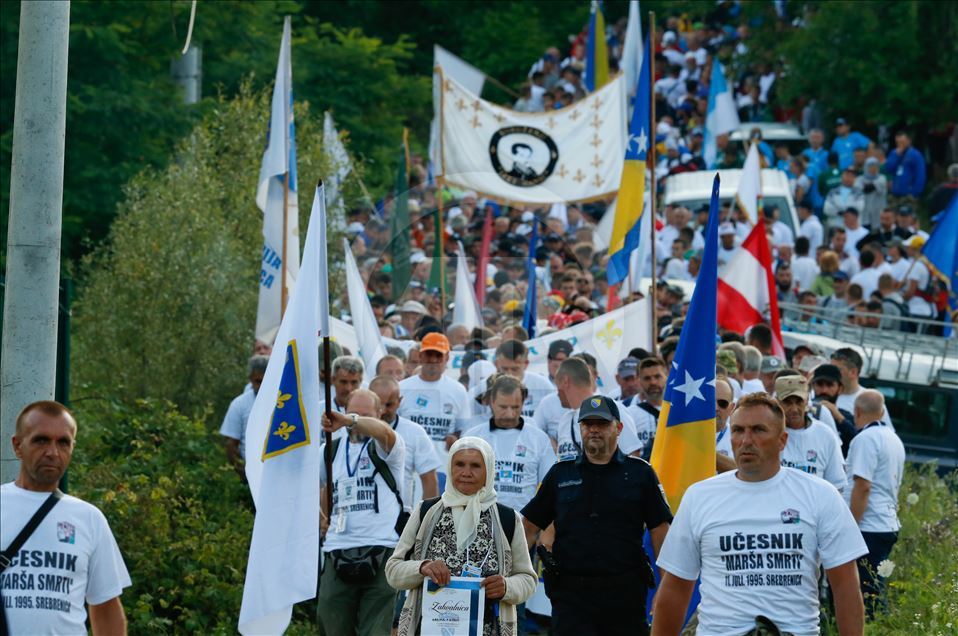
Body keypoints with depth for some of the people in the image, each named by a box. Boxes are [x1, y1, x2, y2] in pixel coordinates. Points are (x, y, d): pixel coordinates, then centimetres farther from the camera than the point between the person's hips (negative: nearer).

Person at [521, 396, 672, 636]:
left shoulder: (640, 473, 6)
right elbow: (529, 527, 11)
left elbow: (660, 531, 4)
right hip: (570, 595, 1)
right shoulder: (560, 474, 11)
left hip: (625, 596, 0)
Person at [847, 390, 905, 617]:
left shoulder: (866, 439, -12)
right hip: (889, 525, 9)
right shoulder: (894, 439, 16)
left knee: (868, 593, -8)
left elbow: (862, 487, -18)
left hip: (869, 528, -9)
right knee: (875, 590, 13)